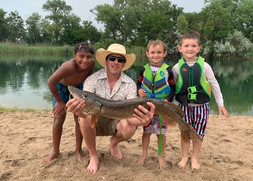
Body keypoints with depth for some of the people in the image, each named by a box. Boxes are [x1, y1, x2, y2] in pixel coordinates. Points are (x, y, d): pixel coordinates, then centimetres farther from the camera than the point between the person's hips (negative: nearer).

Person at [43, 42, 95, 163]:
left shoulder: (92, 64, -30)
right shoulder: (69, 66, -44)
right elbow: (51, 82, -36)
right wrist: (59, 101, -24)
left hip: (78, 86, 3)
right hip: (61, 86, -3)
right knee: (59, 117, -9)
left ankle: (78, 149, 13)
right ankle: (55, 151, 8)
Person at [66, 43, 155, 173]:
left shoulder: (130, 84, -14)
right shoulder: (92, 80, -16)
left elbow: (131, 113, -24)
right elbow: (85, 108, -26)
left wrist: (142, 120, -49)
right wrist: (79, 111, -53)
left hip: (116, 123, 1)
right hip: (96, 121, 0)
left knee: (129, 128, -31)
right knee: (85, 119, -33)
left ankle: (114, 143, 9)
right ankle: (93, 156, -6)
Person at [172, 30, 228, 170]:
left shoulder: (204, 66, -6)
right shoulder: (177, 68, -3)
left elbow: (214, 85, 3)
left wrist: (220, 104, 6)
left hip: (201, 105, 0)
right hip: (184, 105, 1)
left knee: (198, 133, 8)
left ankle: (195, 158, 29)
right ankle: (184, 157, 29)